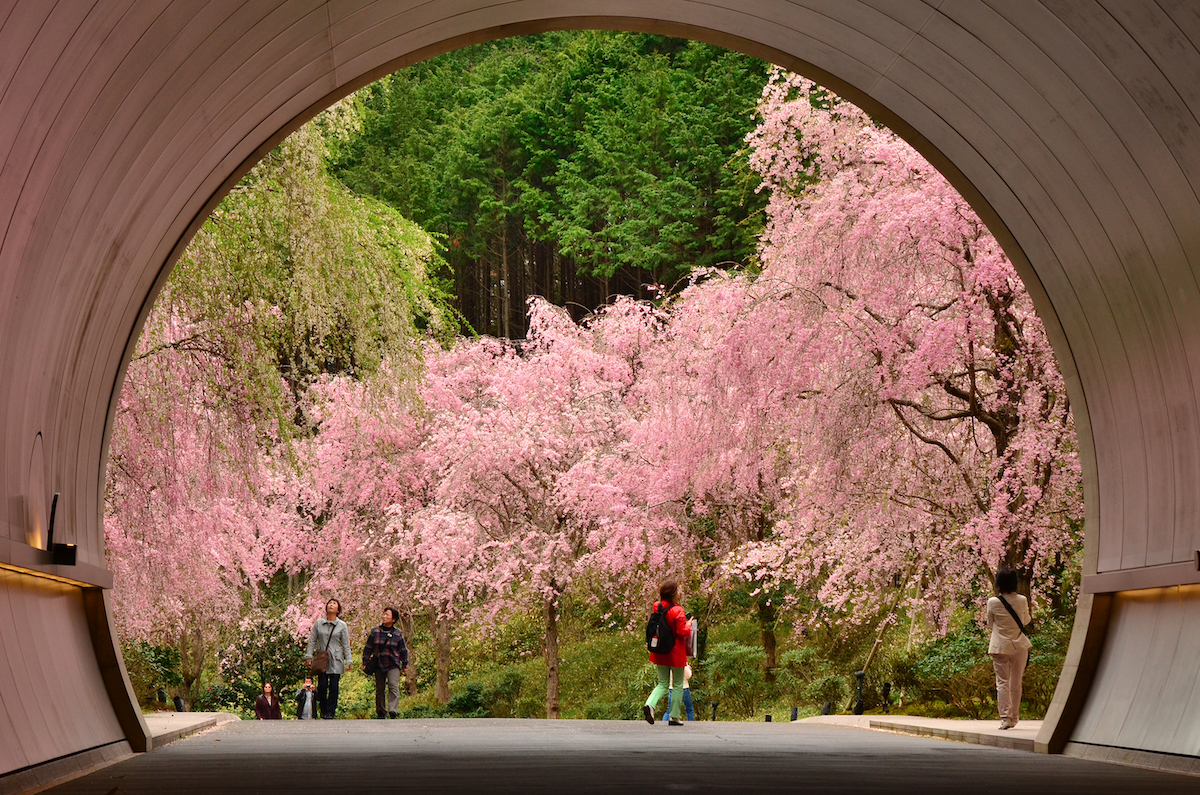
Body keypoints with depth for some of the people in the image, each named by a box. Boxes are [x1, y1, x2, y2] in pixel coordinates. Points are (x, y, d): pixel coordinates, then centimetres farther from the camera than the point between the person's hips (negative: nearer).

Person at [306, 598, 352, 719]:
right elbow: (312, 641, 11)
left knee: (333, 686, -2)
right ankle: (323, 709, 14)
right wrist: (309, 656, 6)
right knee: (322, 685, -3)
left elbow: (346, 644, 5)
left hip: (336, 660, -1)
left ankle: (330, 712, 5)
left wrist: (348, 660, 2)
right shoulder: (318, 623, 7)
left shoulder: (342, 626, 4)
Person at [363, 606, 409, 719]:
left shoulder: (398, 633, 2)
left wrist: (405, 665, 10)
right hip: (378, 664, 2)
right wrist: (365, 662, 8)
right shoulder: (375, 631, 5)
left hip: (393, 665, -2)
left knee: (394, 686, -18)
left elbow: (403, 650, 9)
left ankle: (392, 711, -25)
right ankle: (380, 713, 17)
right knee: (379, 689, 7)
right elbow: (368, 648, 10)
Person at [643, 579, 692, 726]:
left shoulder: (656, 607, 1)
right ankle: (674, 717, 12)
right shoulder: (677, 611, -17)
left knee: (663, 683, 13)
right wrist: (689, 625, 0)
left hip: (660, 653, 5)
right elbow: (683, 631, -19)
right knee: (678, 684, 10)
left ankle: (650, 704, -15)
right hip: (675, 653, -5)